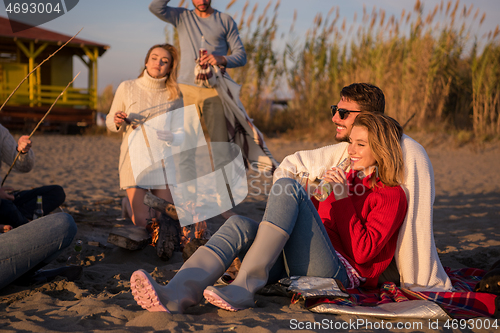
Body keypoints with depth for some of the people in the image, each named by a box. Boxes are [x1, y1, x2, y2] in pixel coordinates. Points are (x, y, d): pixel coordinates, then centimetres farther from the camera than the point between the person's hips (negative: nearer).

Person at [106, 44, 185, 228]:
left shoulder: (174, 95, 0)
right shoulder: (127, 87, 0)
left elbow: (180, 134, -1)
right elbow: (110, 121, 10)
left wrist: (170, 137, -24)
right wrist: (117, 122, -13)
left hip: (162, 159, 1)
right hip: (133, 157, -1)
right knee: (141, 222, -4)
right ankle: (131, 204, 27)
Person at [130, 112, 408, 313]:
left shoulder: (392, 195, 6)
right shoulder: (348, 178, 29)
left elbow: (363, 252, -8)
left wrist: (344, 200, -8)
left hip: (338, 273, -7)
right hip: (297, 268, 7)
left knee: (287, 188, -24)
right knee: (239, 225, -20)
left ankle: (243, 288, -32)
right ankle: (176, 295, -44)